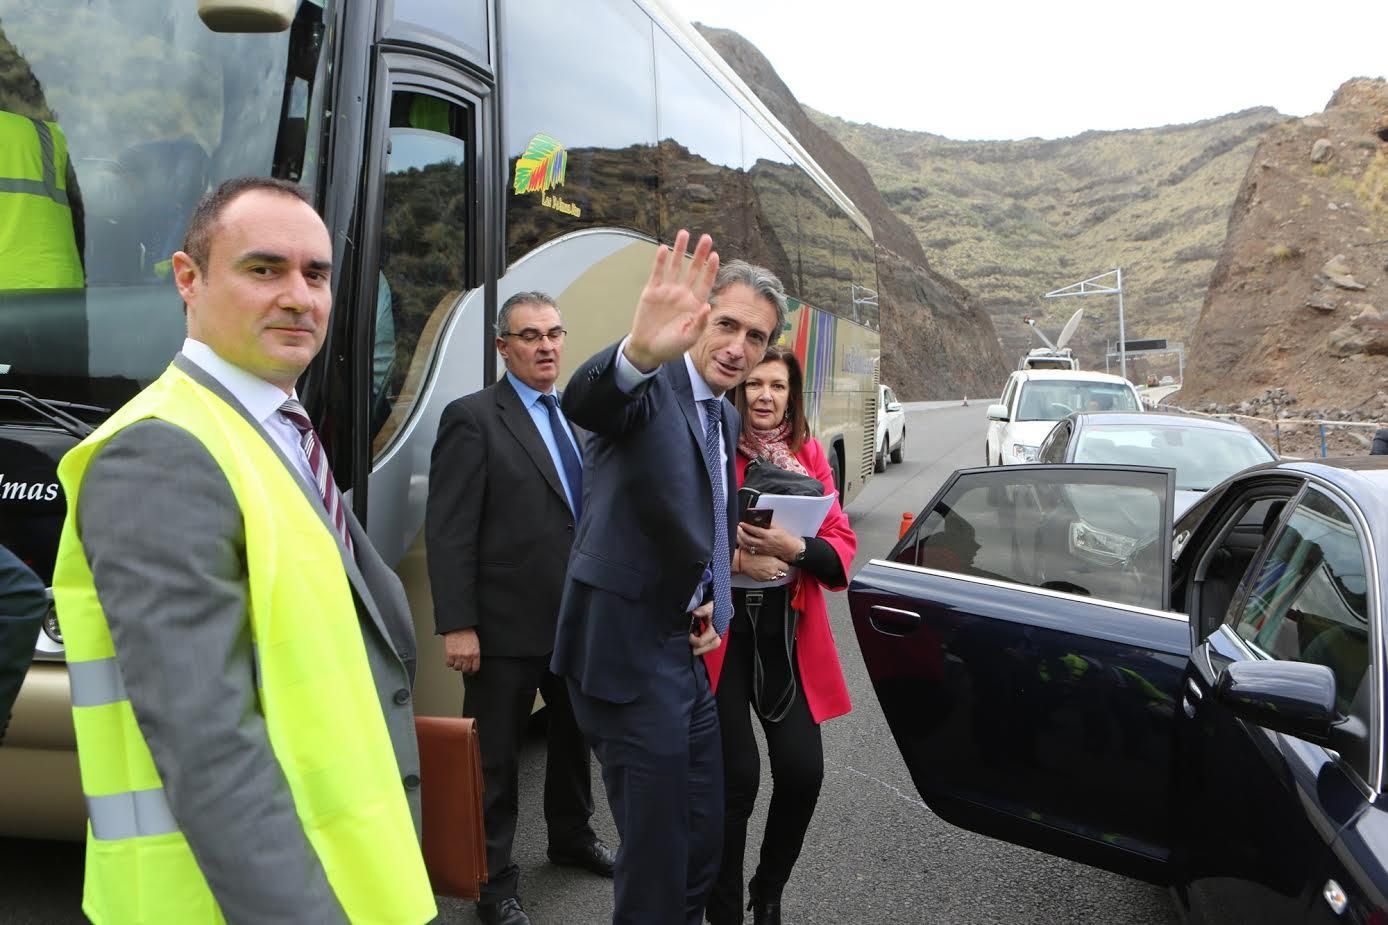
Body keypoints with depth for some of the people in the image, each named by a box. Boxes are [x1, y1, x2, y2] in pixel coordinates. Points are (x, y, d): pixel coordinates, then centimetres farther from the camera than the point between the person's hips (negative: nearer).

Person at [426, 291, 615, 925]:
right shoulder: (472, 418, -11)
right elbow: (449, 532, -15)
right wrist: (457, 626, -19)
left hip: (579, 621, 7)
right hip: (507, 628, -7)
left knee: (575, 735, 23)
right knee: (496, 758, 8)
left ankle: (571, 837, 46)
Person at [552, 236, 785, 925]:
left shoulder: (728, 418, 13)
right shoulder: (653, 385, -13)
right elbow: (585, 402, -38)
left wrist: (714, 605, 8)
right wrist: (639, 350, -60)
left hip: (685, 649, 9)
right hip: (629, 651, -9)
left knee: (703, 843, 19)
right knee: (657, 858, -1)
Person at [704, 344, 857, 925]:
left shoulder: (809, 454, 7)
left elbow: (842, 547, 3)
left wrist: (793, 549, -16)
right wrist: (731, 557, -18)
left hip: (789, 633, 3)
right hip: (719, 631, -3)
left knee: (803, 771, 0)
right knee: (738, 776, -4)